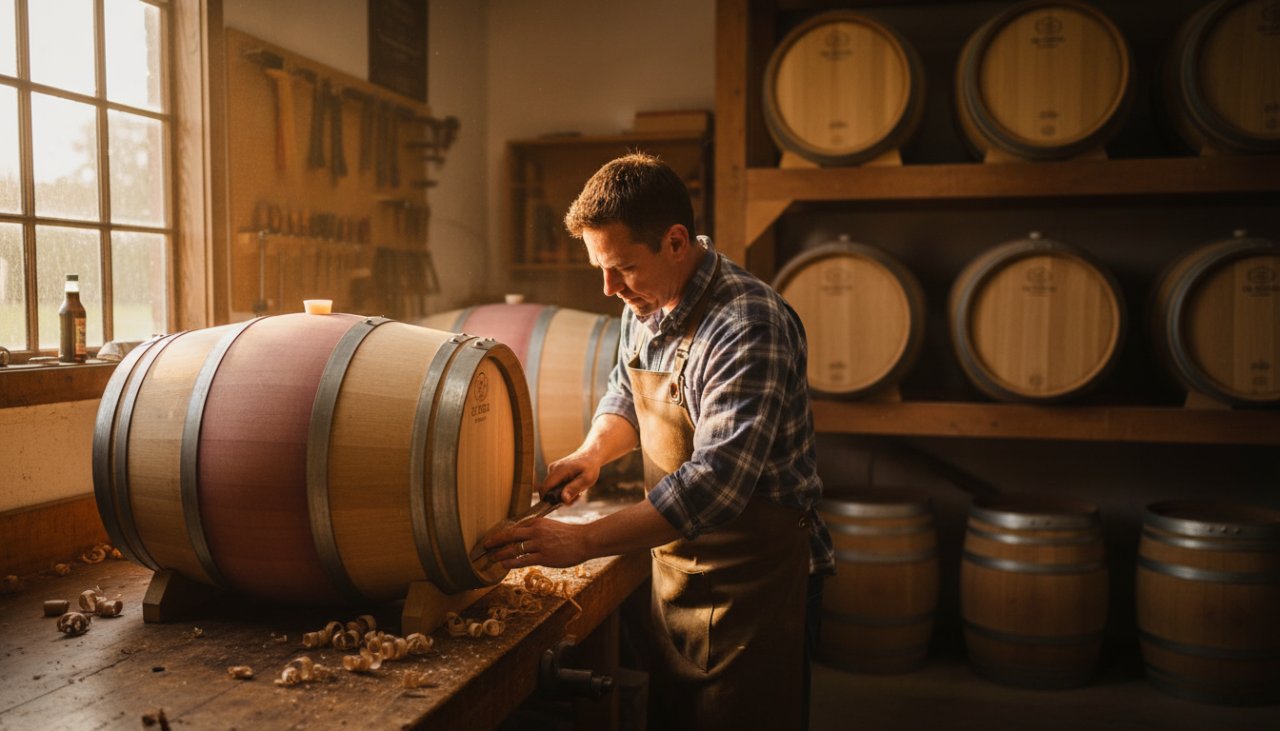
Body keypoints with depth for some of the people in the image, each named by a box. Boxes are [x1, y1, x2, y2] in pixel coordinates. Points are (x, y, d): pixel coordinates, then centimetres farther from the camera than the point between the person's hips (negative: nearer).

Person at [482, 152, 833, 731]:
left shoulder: (748, 326, -26)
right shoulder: (646, 304, 1)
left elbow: (715, 483, -32)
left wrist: (583, 541, -32)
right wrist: (594, 450, -3)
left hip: (753, 577, -7)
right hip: (675, 567, 8)